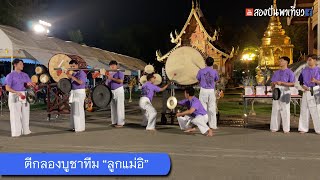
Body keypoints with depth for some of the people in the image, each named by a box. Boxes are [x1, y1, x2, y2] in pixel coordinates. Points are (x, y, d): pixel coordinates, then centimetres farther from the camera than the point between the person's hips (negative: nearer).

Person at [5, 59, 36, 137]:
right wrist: (17, 93, -25)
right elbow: (7, 88, -12)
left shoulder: (25, 75, 12)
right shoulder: (10, 75, -4)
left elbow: (32, 84, 9)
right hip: (14, 96, -5)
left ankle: (25, 130, 15)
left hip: (24, 96, 5)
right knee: (15, 114, -4)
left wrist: (30, 84, -16)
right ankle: (16, 132, 3)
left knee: (25, 114, 7)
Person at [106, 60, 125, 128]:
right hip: (111, 91, 6)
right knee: (113, 107, 8)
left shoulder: (120, 73, -2)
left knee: (119, 107, -6)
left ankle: (120, 123, -4)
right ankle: (114, 122, 15)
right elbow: (107, 84, 20)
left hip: (118, 90, -6)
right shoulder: (109, 74, 16)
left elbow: (120, 81, -20)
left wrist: (112, 78, -20)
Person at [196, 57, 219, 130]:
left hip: (203, 90, -1)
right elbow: (216, 80, 13)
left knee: (203, 108, 5)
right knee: (212, 108, 7)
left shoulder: (201, 71, -4)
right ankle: (213, 125, 10)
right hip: (211, 91, 1)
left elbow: (198, 80, 8)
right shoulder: (214, 71, -2)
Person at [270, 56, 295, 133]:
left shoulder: (289, 72, 1)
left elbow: (292, 84, -8)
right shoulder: (277, 72, 18)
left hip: (285, 91, -5)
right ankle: (274, 127, 8)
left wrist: (282, 83, -17)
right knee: (275, 109, 3)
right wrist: (273, 84, -4)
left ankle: (286, 129, 1)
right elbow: (272, 82, 19)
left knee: (285, 110, -4)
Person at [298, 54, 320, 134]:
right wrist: (303, 86, -4)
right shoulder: (304, 70, 10)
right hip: (306, 92, 4)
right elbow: (300, 81, 15)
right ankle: (303, 128, 12)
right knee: (304, 110, 5)